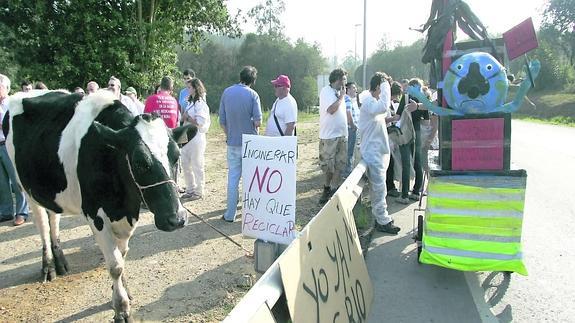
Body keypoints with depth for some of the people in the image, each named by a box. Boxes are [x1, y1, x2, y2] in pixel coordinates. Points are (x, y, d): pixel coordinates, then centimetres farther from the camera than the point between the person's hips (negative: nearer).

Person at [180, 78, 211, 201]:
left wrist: (187, 118, -12)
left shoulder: (201, 104, -13)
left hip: (197, 139, -9)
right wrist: (184, 116, 5)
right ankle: (190, 189, 27)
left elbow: (200, 123, -19)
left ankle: (199, 192, 12)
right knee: (185, 165, 13)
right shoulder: (190, 103, 15)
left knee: (197, 166, 1)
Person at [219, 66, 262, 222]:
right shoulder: (253, 95, -9)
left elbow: (222, 121, 4)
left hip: (232, 142, 3)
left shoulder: (226, 92, 2)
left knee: (233, 178, 9)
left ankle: (230, 214, 12)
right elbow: (258, 121, -13)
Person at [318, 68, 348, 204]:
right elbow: (331, 109, -22)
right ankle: (326, 189, 16)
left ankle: (334, 190, 18)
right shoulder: (326, 91, -9)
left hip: (342, 135, 7)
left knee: (339, 165, 9)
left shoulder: (339, 93, 13)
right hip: (329, 136, -7)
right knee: (328, 166, 0)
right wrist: (341, 97, -11)